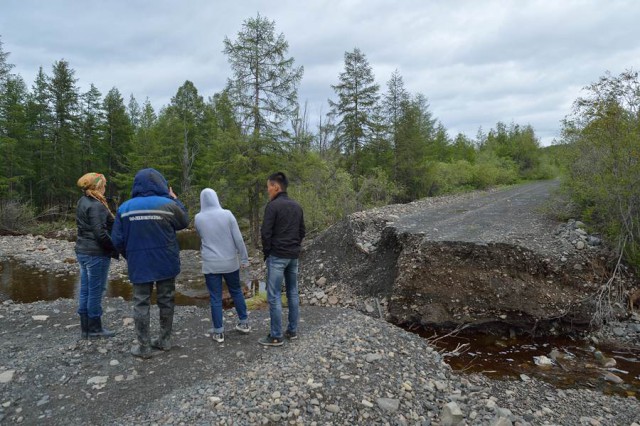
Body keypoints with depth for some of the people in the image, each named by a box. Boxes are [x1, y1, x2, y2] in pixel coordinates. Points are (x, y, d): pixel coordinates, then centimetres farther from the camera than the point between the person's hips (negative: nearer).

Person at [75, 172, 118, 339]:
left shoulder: (83, 202, 12)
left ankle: (85, 328, 21)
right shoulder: (96, 206, -17)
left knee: (85, 290, 13)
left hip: (83, 251, 9)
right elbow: (100, 233, -22)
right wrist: (115, 250, -13)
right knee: (95, 291, 1)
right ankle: (94, 328, 11)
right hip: (96, 253, -9)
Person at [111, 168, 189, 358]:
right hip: (166, 264, 0)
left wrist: (130, 257, 15)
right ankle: (165, 340, 25)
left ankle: (144, 346, 14)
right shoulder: (168, 205, -12)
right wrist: (174, 198, 13)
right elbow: (184, 221, 6)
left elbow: (118, 240, -1)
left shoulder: (125, 208, -5)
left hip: (139, 265, 1)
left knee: (141, 303, 9)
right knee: (166, 301, 14)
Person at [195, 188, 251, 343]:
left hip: (210, 264, 0)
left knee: (215, 297, 7)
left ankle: (218, 332, 13)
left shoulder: (198, 218, -5)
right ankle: (244, 323, 27)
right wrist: (244, 258, -1)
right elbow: (238, 238, -9)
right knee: (236, 291, 18)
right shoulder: (227, 214, -9)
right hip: (230, 262, 1)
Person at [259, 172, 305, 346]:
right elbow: (302, 231, 14)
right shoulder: (297, 206, 10)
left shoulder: (273, 205, -13)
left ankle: (276, 336, 3)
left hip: (277, 256, -7)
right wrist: (294, 247, 16)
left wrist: (266, 252, -2)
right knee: (293, 293, 13)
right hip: (294, 256, 7)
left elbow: (266, 232, -15)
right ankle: (292, 330, 20)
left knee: (274, 296, -1)